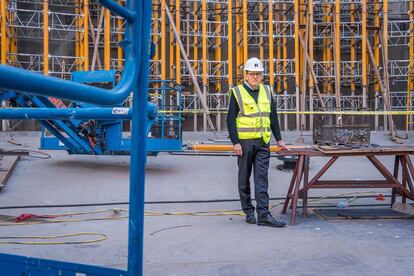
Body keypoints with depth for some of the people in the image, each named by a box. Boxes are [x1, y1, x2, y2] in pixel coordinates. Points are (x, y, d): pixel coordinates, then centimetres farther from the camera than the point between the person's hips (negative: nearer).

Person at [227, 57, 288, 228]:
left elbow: (273, 117, 17)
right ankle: (248, 212, 19)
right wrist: (235, 142, -12)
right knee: (244, 178, 7)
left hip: (263, 142, 3)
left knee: (261, 177, -3)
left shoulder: (266, 91, 12)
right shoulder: (237, 92, -3)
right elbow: (231, 120, -5)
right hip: (244, 142, -3)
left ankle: (263, 214, -6)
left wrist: (279, 139, 13)